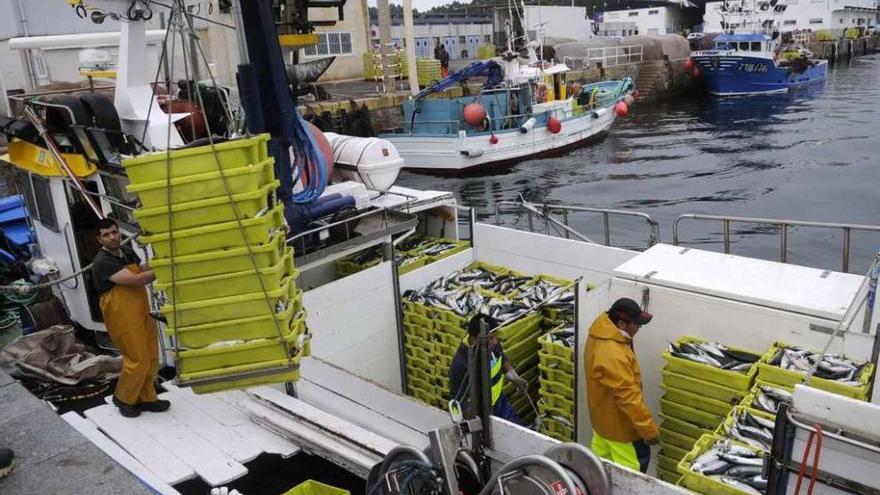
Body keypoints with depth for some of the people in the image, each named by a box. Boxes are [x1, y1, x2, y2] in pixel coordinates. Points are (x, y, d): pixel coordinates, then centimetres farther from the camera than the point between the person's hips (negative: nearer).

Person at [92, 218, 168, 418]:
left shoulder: (126, 251, 8)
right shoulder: (102, 262, -18)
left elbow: (142, 270, 23)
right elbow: (135, 280, -26)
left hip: (141, 311, 8)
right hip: (122, 317, -8)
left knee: (151, 357, 11)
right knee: (138, 360, -3)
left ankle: (146, 398, 26)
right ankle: (123, 398, 20)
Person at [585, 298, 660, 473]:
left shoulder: (601, 334, -6)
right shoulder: (613, 356, -37)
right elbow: (629, 397, -32)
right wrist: (650, 430, -26)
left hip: (602, 415, 9)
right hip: (618, 422, -9)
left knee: (599, 459, 25)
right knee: (634, 466, 9)